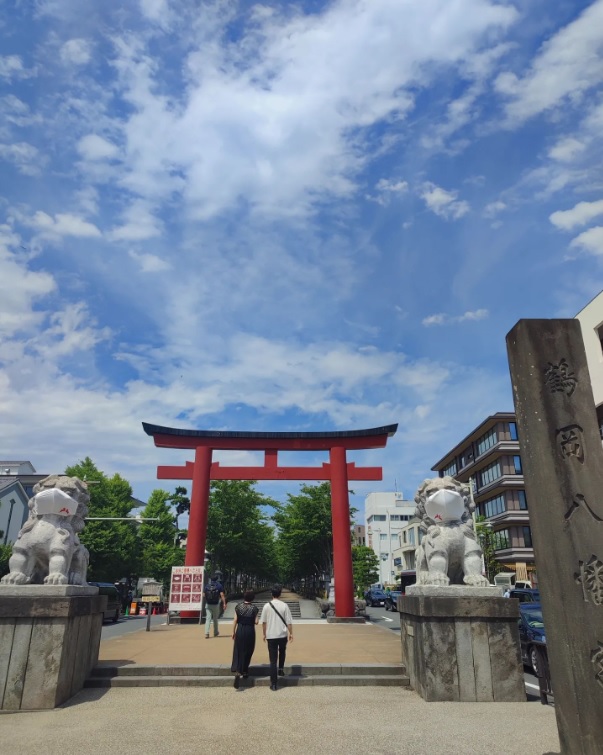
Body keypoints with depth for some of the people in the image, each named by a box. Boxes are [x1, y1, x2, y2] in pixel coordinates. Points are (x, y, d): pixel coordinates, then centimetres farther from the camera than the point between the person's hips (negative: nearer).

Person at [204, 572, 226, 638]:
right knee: (215, 619, 14)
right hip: (215, 605, -2)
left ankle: (207, 633, -12)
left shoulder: (207, 585, 2)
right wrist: (224, 603, -18)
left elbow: (204, 594, 7)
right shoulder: (219, 585, -7)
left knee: (208, 619, 1)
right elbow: (222, 595, -15)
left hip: (208, 604, 2)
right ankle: (215, 632, 27)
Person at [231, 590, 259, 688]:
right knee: (248, 651, 16)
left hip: (240, 630, 1)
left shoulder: (238, 607, -3)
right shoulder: (254, 608, -8)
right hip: (250, 631, -1)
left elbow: (235, 620, -2)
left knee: (238, 651, 6)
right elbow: (256, 622, -7)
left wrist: (233, 632, 6)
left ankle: (237, 671, -12)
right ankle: (245, 671, 25)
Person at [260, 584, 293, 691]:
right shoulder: (284, 606, -7)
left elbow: (264, 622, 2)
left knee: (273, 660, 4)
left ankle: (273, 684, 3)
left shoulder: (266, 606, -4)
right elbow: (289, 622, -5)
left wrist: (264, 634, 13)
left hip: (271, 636, 0)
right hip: (282, 635, 0)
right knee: (282, 652, 31)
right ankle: (281, 669, 30)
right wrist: (291, 633, 6)